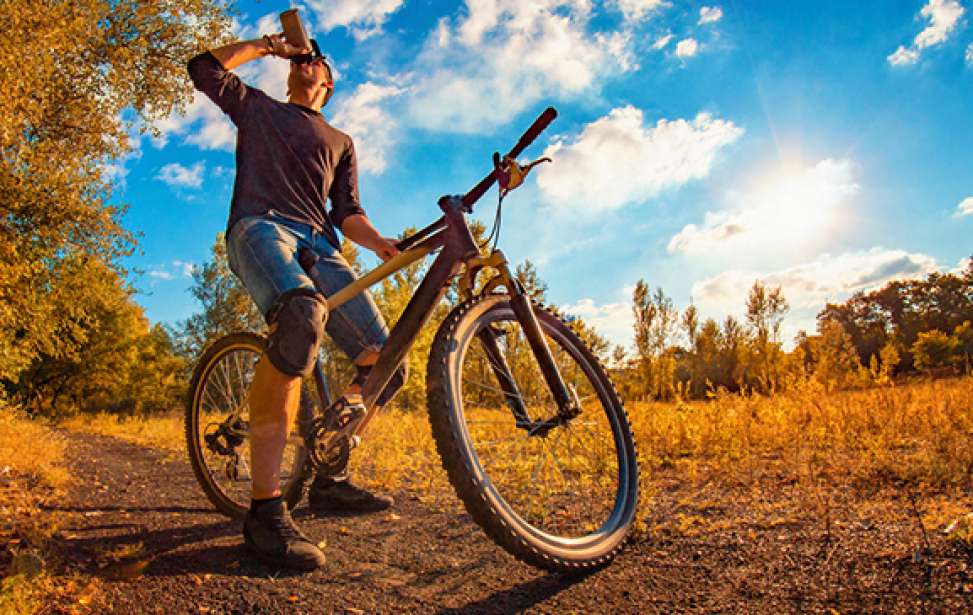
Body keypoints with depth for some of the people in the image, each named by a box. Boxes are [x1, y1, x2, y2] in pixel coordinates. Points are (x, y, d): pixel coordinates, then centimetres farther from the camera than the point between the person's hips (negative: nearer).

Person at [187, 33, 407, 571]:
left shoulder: (340, 141, 33)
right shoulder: (258, 108, 31)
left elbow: (347, 211, 20)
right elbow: (205, 67, 22)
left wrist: (379, 243, -1)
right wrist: (267, 44, 30)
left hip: (319, 245, 5)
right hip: (262, 224, -4)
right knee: (302, 316, -39)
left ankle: (329, 479, 3)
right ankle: (265, 508, -37)